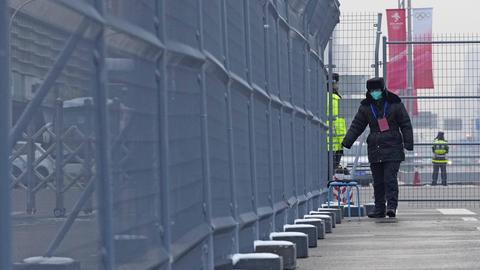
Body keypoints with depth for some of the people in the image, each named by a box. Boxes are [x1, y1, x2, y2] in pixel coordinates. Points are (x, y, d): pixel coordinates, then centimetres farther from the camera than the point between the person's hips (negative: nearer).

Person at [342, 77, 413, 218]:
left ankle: (392, 206, -11)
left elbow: (405, 124, 2)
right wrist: (347, 142, -1)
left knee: (390, 178, -12)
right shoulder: (366, 107, 9)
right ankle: (379, 208, 13)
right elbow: (356, 125, 11)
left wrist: (408, 142, -7)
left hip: (392, 149, -4)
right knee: (378, 181, 7)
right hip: (374, 150, 4)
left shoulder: (395, 104, 0)